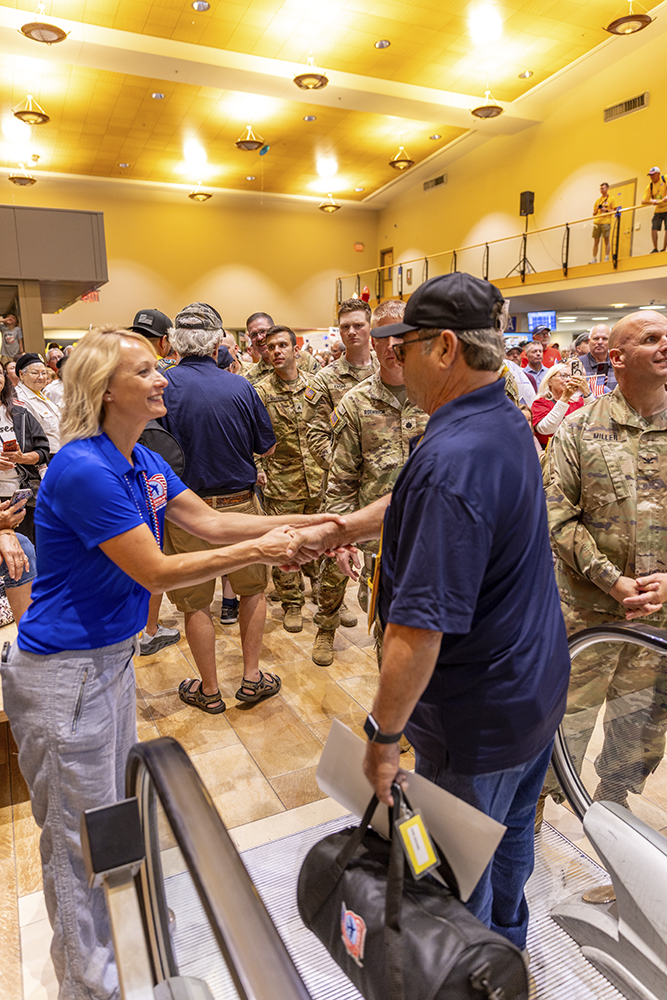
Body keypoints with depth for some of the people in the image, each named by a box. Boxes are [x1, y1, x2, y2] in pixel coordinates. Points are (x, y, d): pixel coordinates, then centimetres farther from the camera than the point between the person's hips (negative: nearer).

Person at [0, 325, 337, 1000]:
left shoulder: (142, 463, 3)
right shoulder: (83, 470, -26)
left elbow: (207, 521, 3)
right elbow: (155, 572, -25)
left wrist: (300, 524, -2)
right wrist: (257, 551, -20)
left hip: (112, 656, 9)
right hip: (63, 671, -9)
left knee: (116, 809, 27)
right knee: (79, 834, 11)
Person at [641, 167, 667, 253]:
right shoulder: (650, 186, 3)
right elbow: (643, 201, -3)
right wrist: (651, 201, -22)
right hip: (658, 210, 3)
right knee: (654, 228, -10)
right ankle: (655, 249, -4)